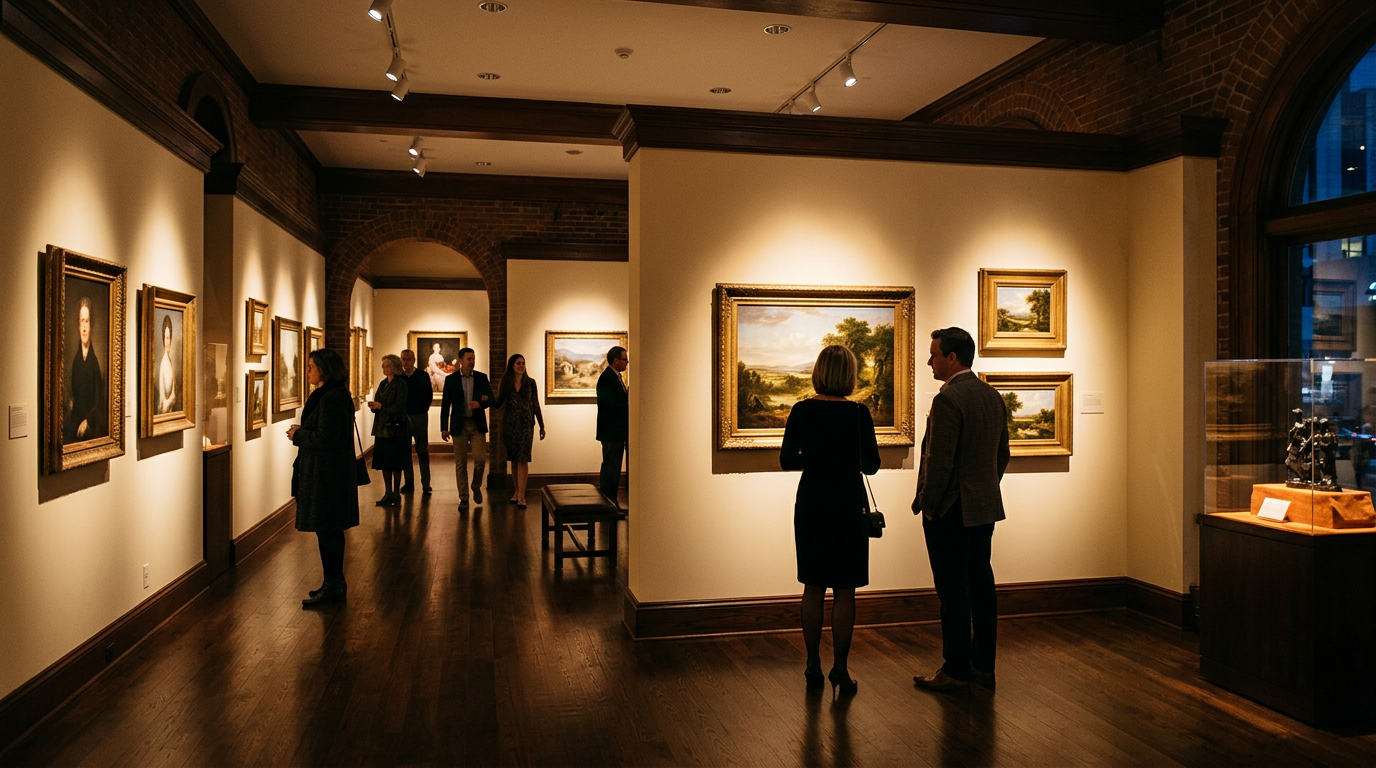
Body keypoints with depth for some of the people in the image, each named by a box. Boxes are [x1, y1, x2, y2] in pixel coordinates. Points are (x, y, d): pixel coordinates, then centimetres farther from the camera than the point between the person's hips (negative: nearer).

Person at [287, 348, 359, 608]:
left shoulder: (330, 399, -19)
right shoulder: (338, 396, 13)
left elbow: (325, 438, -23)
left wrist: (297, 435, -8)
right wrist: (302, 432, 6)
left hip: (326, 475, -11)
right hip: (334, 472, 11)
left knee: (326, 530, -3)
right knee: (332, 530, 15)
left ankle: (333, 585, 4)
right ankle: (335, 584, 24)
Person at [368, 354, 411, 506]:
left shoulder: (400, 384, -8)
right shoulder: (383, 384, 14)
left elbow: (399, 407, -14)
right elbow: (379, 405, 15)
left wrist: (380, 406, -21)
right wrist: (374, 406, -6)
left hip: (395, 427, -7)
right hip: (382, 427, 7)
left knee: (395, 463, -1)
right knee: (384, 462, 7)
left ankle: (396, 494, 7)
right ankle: (388, 493, 14)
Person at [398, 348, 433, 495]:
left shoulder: (423, 376, 1)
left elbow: (429, 396, 4)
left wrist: (422, 410, 1)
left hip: (419, 417, -2)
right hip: (403, 417, 2)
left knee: (422, 451, -1)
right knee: (405, 450, 6)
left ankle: (426, 484, -1)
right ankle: (408, 483, 14)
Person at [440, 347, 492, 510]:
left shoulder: (482, 378, 4)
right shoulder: (451, 379, 2)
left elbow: (491, 400, 2)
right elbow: (445, 404, 4)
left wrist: (480, 404, -20)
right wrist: (444, 428, 0)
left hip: (477, 424, 1)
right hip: (459, 425, 0)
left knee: (480, 459, -8)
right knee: (460, 463, 2)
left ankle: (476, 486, 20)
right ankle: (463, 498, 10)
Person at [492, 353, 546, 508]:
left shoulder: (530, 383, 3)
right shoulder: (505, 383, 5)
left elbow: (536, 405, 6)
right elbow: (498, 404, 4)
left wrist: (542, 426, 6)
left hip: (526, 424, -2)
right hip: (509, 424, 2)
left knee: (523, 459, -9)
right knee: (514, 459, 9)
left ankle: (521, 495, -10)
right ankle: (517, 491, 21)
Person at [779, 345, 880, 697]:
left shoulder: (801, 411, -5)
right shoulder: (858, 413, -10)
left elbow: (786, 460, -1)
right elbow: (871, 465, -4)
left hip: (810, 506, 2)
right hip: (847, 506, -2)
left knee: (813, 589, 12)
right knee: (844, 592, 6)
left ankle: (814, 667, 18)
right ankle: (840, 669, 9)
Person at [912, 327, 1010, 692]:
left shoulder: (948, 399, -18)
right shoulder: (993, 396, 9)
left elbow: (940, 460, -20)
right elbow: (1002, 454, 15)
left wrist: (926, 505, -11)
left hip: (950, 511, -9)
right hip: (985, 508, 9)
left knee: (953, 590, 0)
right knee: (981, 584, 13)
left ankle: (956, 670, 9)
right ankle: (983, 665, 22)